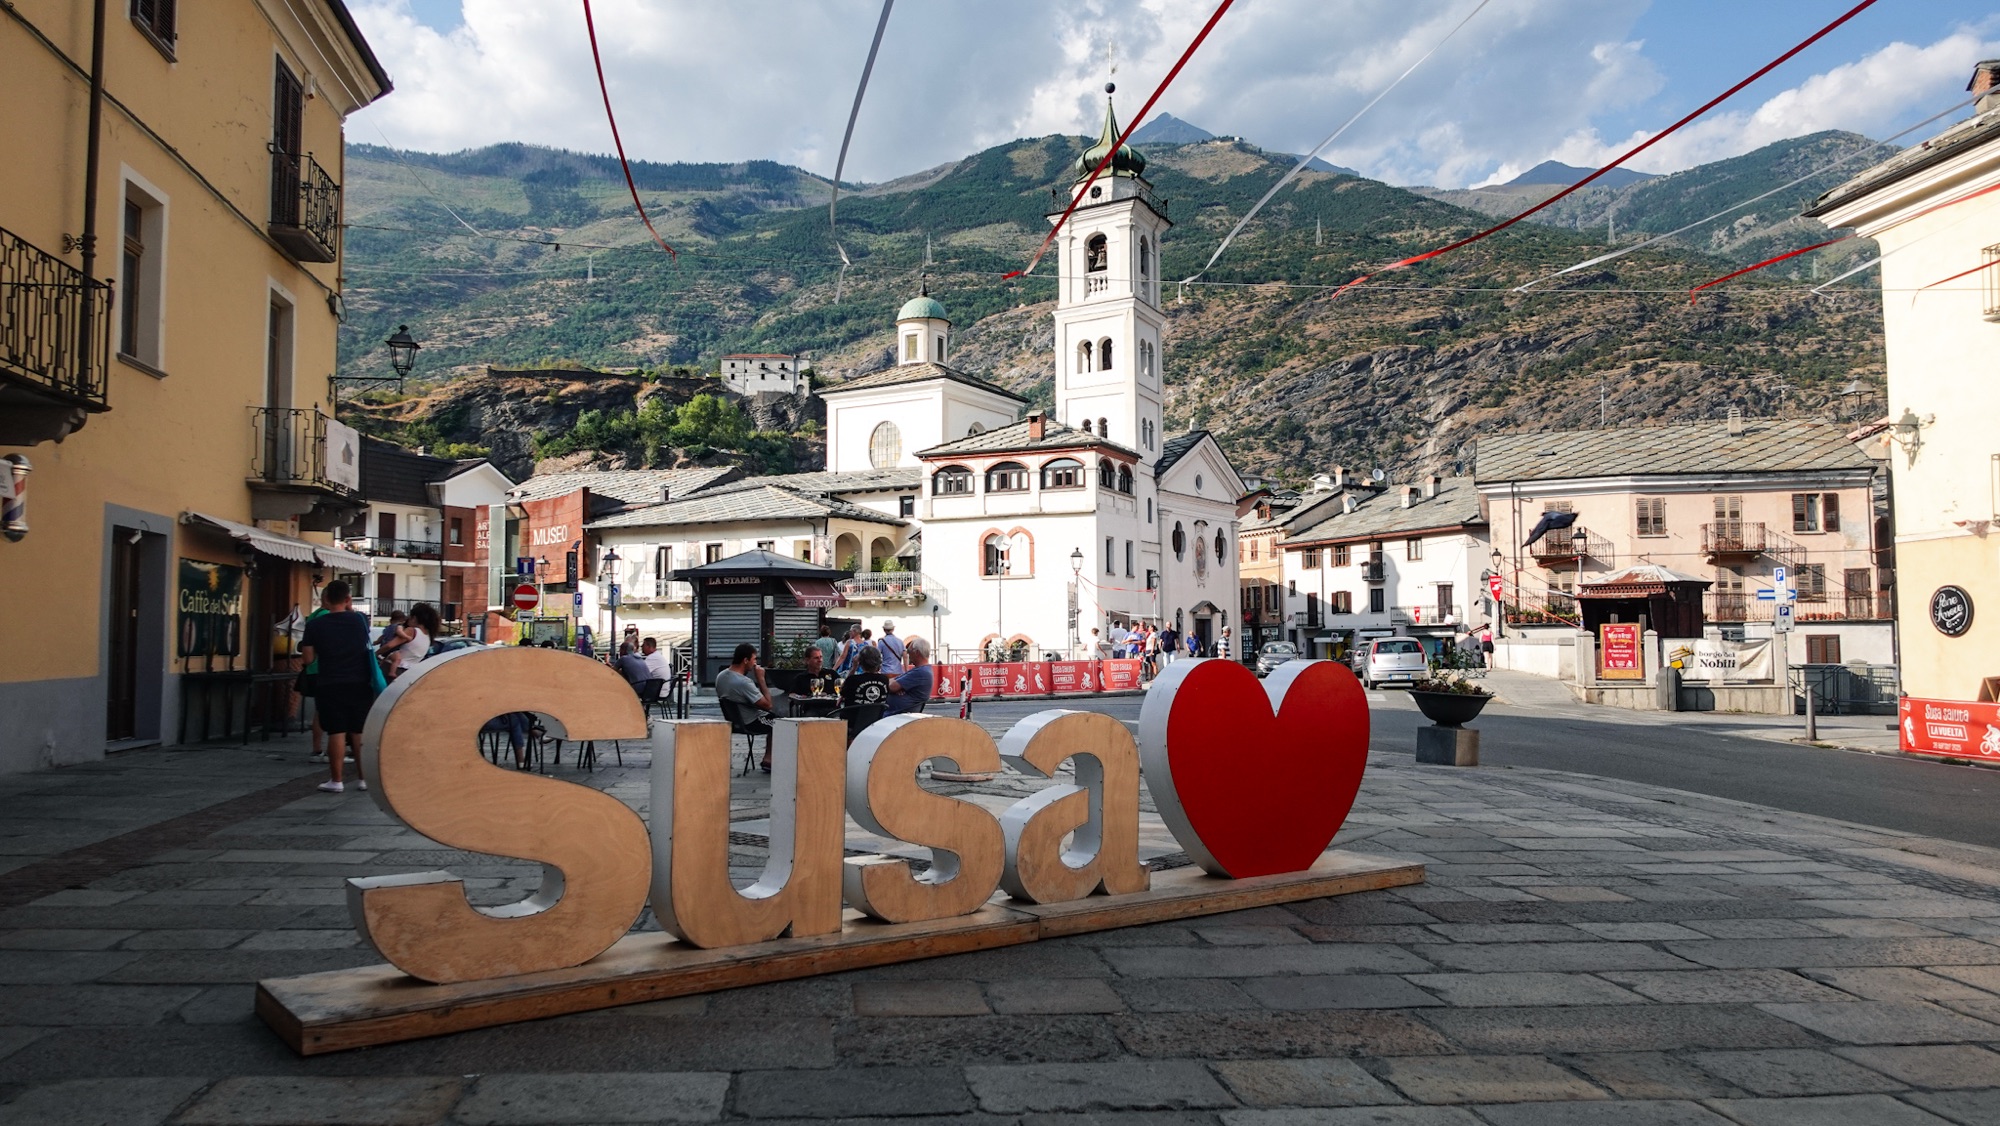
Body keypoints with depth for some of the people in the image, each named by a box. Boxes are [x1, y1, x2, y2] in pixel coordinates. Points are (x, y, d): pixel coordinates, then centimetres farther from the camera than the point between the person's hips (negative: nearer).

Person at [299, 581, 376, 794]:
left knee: (336, 732, 1)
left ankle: (336, 780, 4)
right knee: (360, 732, 8)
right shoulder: (360, 619, -1)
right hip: (360, 684, 2)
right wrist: (350, 607, 23)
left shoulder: (315, 625, -7)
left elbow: (309, 659, -1)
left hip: (330, 685, -2)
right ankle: (364, 777, 12)